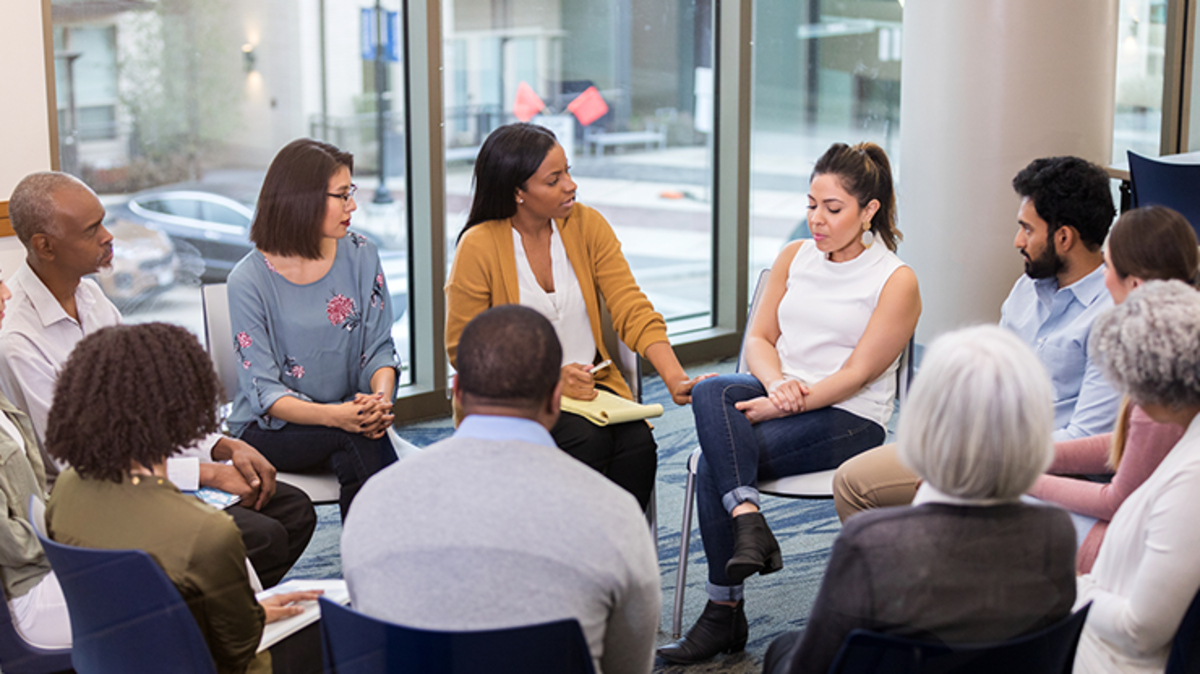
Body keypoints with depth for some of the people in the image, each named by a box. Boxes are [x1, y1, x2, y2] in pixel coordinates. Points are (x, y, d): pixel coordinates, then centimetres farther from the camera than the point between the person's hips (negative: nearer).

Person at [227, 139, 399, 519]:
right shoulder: (249, 280, -11)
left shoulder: (360, 256, 1)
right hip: (269, 428, -3)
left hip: (346, 413, 3)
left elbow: (379, 348, 4)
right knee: (354, 438, -31)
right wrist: (335, 416, -32)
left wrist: (380, 398, -20)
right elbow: (264, 391, -15)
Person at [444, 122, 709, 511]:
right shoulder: (479, 246, -11)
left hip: (589, 385, 4)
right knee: (588, 440, -30)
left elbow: (633, 310, -5)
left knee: (638, 442, -24)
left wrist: (675, 377, -21)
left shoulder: (587, 225, 0)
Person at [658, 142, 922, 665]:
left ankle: (724, 614, -19)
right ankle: (748, 521, -38)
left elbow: (856, 374, -11)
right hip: (779, 396, 6)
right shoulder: (794, 257, 12)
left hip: (848, 419, -5)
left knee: (714, 463, -26)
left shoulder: (897, 282, -5)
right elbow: (758, 337, 9)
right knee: (711, 391, -30)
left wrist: (783, 405, -20)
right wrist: (778, 382, -13)